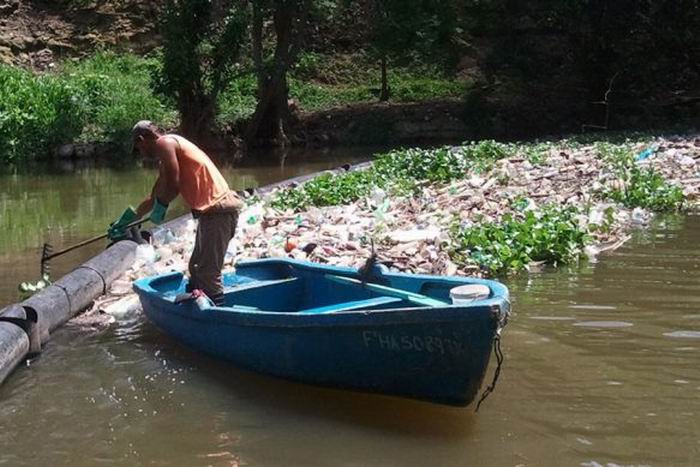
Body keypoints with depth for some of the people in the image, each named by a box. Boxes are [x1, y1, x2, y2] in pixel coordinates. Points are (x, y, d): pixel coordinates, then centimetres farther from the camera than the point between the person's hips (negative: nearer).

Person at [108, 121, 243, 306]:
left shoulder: (164, 143, -6)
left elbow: (172, 188, -16)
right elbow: (155, 197, 33)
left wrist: (159, 208, 3)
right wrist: (125, 221, 38)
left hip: (218, 210, -11)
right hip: (213, 210, 11)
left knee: (208, 272, -10)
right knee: (197, 268, 18)